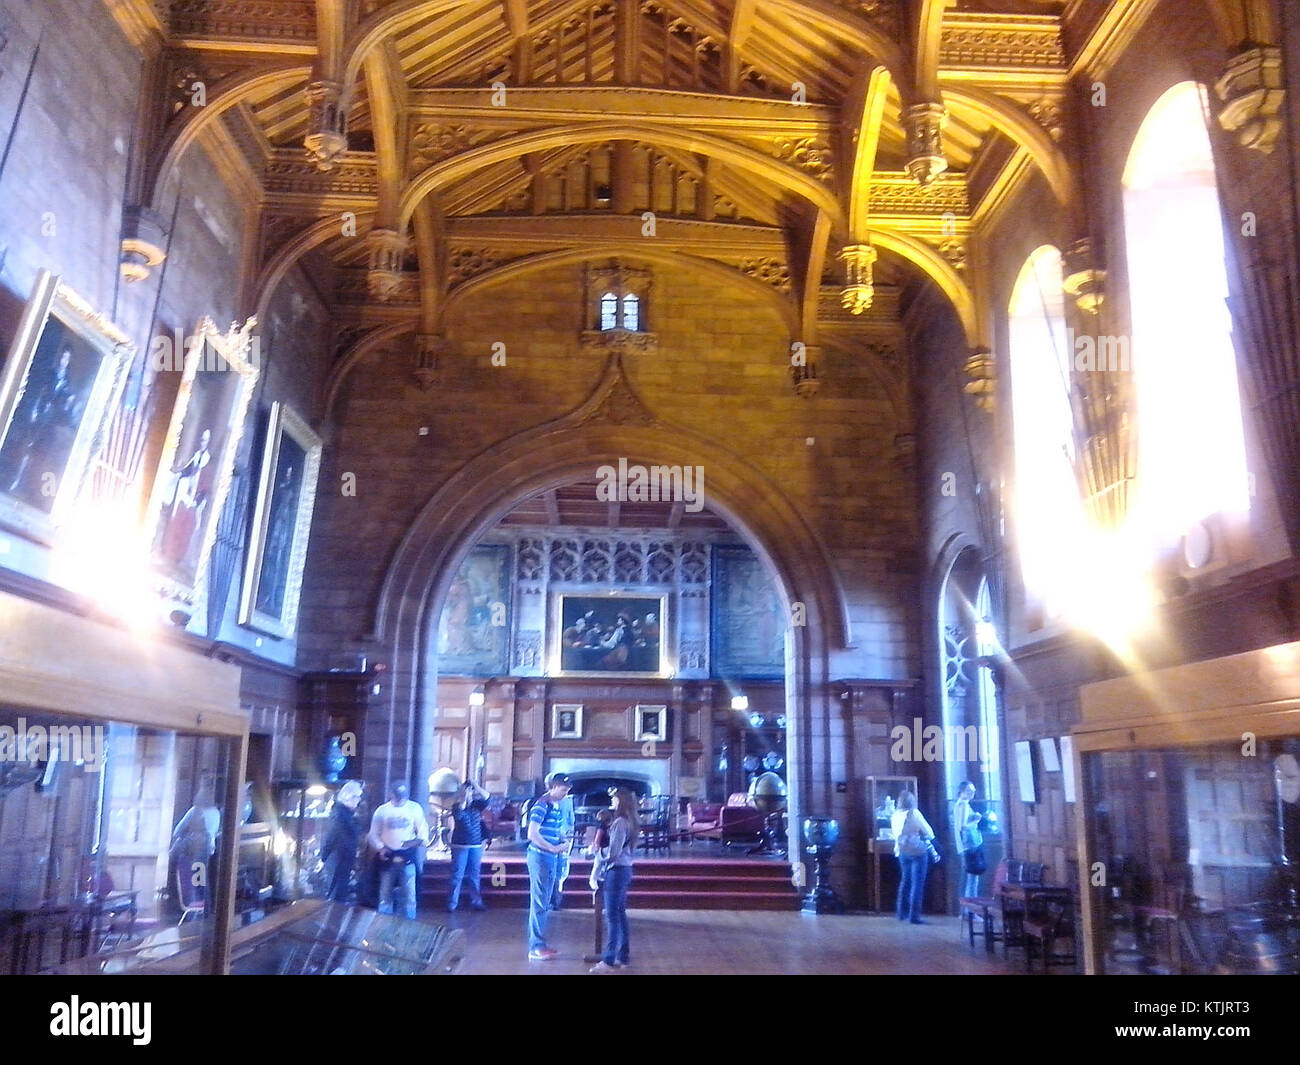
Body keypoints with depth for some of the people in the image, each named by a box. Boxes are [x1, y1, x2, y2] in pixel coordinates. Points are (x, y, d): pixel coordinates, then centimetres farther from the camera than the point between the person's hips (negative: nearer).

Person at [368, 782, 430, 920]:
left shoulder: (415, 808, 1)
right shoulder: (382, 810, 3)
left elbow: (423, 830, 6)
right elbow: (374, 834, 7)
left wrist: (420, 840, -15)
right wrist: (380, 848, -10)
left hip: (408, 857, -1)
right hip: (388, 857, 1)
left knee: (409, 893, -4)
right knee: (385, 893, 7)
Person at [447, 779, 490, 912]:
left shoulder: (477, 805, 7)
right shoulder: (457, 806, 0)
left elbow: (487, 798, -9)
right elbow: (458, 815, -22)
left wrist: (477, 787, -17)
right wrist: (464, 799, -25)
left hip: (476, 846, 3)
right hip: (460, 846, -3)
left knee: (475, 876, 7)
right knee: (457, 876, -3)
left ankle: (476, 902, 13)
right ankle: (452, 904, 1)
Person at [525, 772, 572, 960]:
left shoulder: (558, 807, 13)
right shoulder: (542, 805, -15)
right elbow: (532, 834, -22)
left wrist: (564, 842, 4)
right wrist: (553, 848, -21)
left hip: (551, 859, 9)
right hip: (540, 857, -9)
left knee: (544, 904, 15)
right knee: (539, 903, -4)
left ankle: (538, 945, 24)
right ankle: (536, 948, 1)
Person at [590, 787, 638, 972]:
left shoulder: (620, 823, -18)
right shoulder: (630, 822, 11)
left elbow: (614, 852, -21)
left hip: (617, 870, -10)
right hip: (626, 868, 10)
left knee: (612, 915, -6)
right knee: (620, 913, 15)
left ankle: (609, 961, -4)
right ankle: (623, 956, 22)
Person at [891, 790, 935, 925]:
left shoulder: (896, 815, 3)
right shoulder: (914, 813, -12)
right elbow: (928, 830, -6)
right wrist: (930, 838, 12)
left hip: (902, 851, 6)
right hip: (917, 851, -6)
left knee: (905, 880, 18)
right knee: (917, 883, -1)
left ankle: (902, 913, 22)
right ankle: (914, 916, -4)